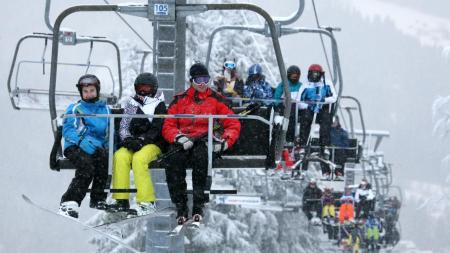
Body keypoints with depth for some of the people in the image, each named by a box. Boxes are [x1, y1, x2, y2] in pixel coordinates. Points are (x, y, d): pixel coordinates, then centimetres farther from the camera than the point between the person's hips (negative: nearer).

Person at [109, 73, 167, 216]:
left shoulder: (159, 105, 5)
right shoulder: (131, 104, 19)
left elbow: (156, 129, -6)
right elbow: (123, 126, 15)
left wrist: (141, 141, -18)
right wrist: (128, 139, -6)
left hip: (152, 145, -4)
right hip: (134, 144, 4)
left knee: (139, 159, -33)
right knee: (120, 156, -26)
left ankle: (147, 202, -34)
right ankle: (121, 200, -28)